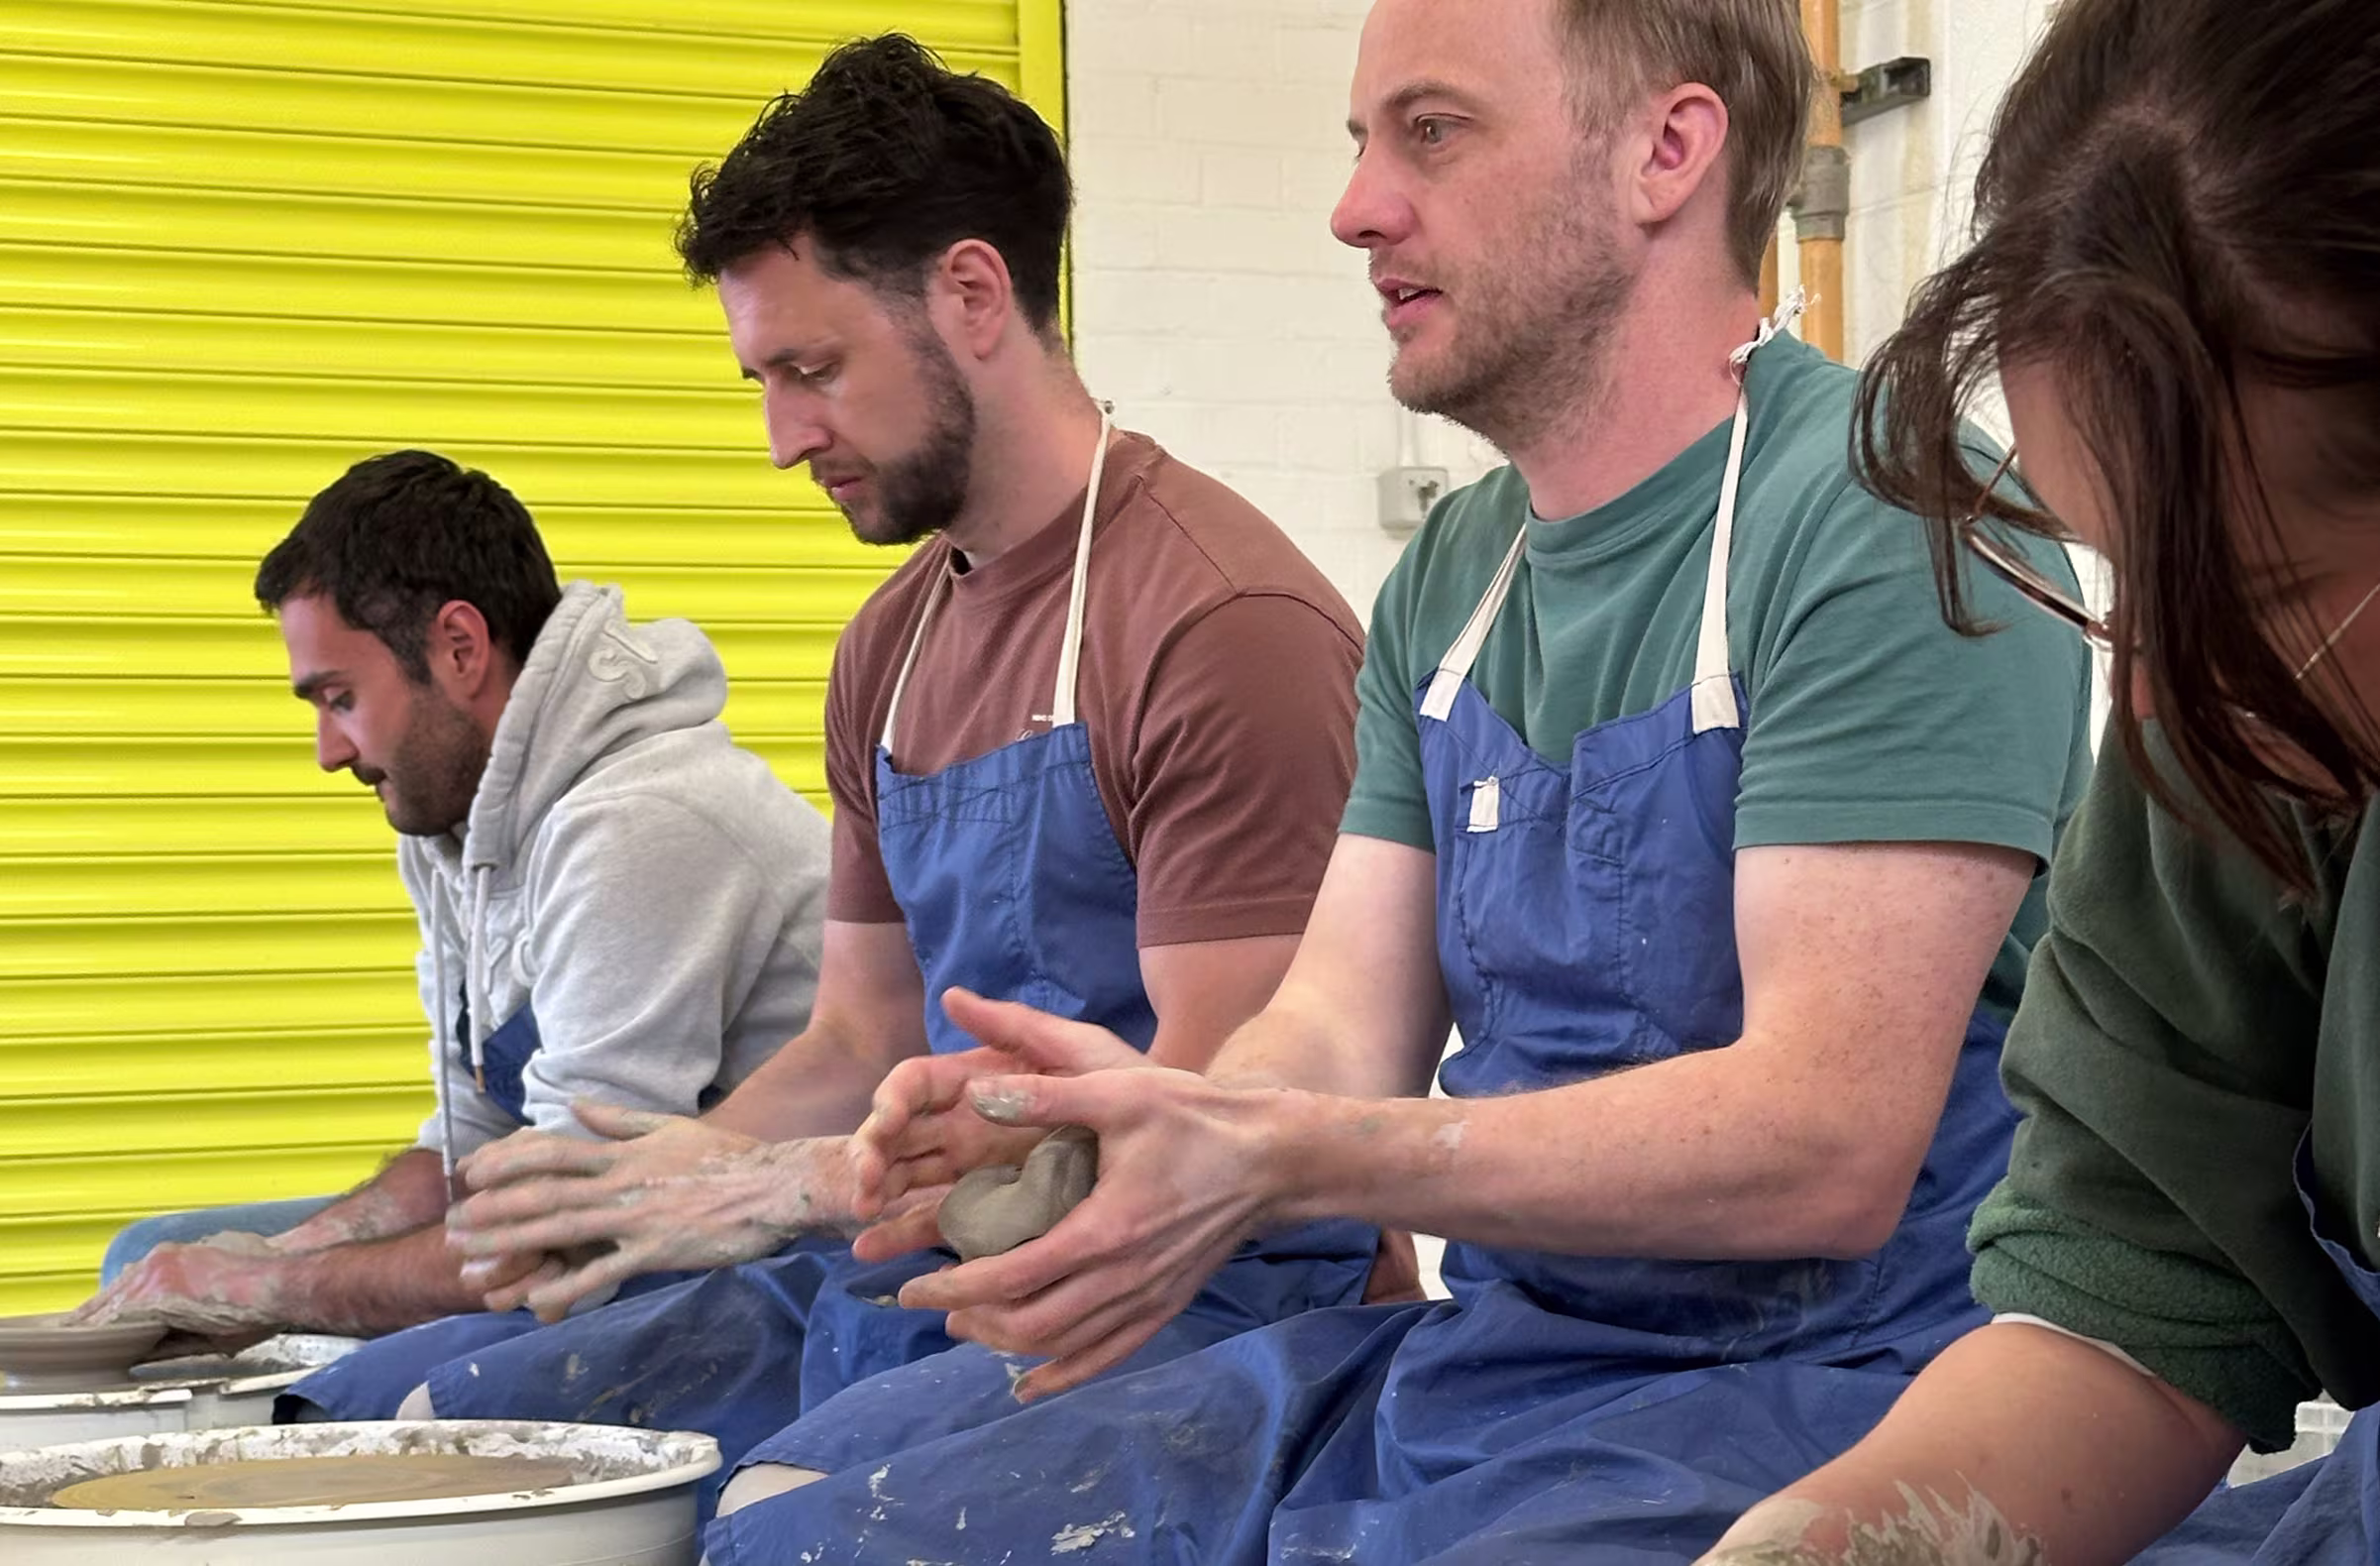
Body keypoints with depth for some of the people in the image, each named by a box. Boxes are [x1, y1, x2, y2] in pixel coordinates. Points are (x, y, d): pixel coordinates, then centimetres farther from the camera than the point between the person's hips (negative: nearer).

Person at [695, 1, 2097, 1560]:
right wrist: (1144, 1110, -17)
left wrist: (1272, 1158, -30)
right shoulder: (1453, 580, 14)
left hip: (1810, 1387, -8)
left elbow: (1826, 1140, -23)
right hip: (1481, 1356, 8)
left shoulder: (1888, 522, -14)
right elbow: (1343, 1034, 7)